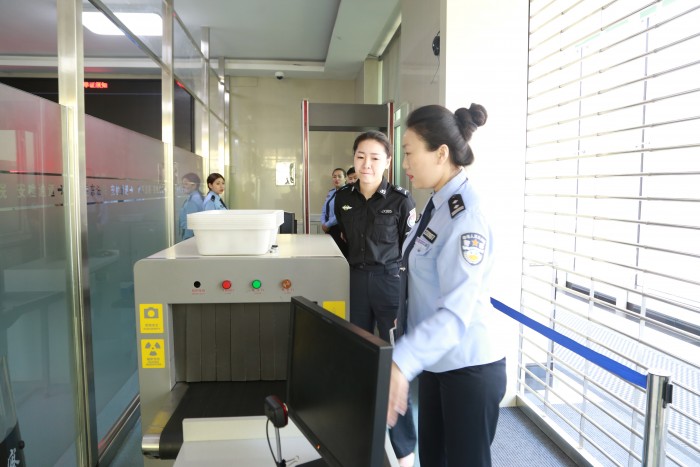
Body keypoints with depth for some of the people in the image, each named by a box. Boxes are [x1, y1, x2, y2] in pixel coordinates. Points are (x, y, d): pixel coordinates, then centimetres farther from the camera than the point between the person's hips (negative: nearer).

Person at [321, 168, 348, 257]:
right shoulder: (331, 192, 12)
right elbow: (324, 210, 14)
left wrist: (327, 224, -12)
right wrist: (323, 224, -3)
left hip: (340, 229, -7)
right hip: (329, 229, 8)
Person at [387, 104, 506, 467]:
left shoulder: (465, 216, -23)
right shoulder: (437, 205, 6)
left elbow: (455, 312, -31)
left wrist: (400, 363, -39)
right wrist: (403, 322, 18)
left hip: (468, 368, -8)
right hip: (436, 362, 8)